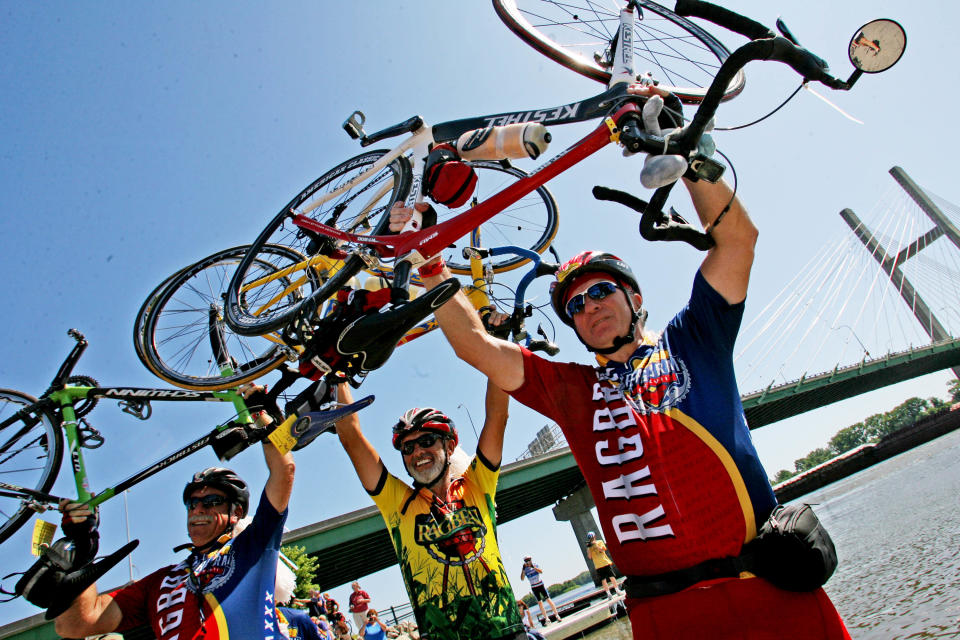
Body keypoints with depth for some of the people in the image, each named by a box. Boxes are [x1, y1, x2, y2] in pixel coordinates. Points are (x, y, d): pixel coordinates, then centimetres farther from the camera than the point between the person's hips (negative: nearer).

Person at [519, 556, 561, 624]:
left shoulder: (535, 565, -5)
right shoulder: (525, 569, -2)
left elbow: (541, 571, -20)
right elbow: (522, 578, -13)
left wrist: (533, 567, -30)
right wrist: (523, 570, -26)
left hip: (541, 585, -1)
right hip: (534, 587, 1)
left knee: (548, 599, -5)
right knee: (539, 602, 2)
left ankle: (556, 615, 2)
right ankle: (546, 618, 10)